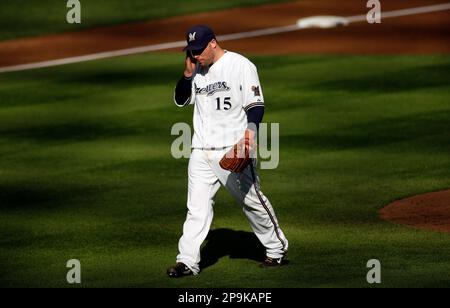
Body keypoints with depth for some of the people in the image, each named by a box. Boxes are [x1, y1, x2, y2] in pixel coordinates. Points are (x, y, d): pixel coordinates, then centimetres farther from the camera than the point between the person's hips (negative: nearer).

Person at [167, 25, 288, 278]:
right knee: (197, 206, -2)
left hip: (233, 149, -5)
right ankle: (188, 261, -6)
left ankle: (276, 249, 22)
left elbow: (256, 104, -11)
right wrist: (188, 73, 1)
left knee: (252, 200, 4)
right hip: (201, 151, 5)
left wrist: (251, 129, -28)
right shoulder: (198, 71, 13)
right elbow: (181, 100, 15)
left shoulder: (241, 66, -7)